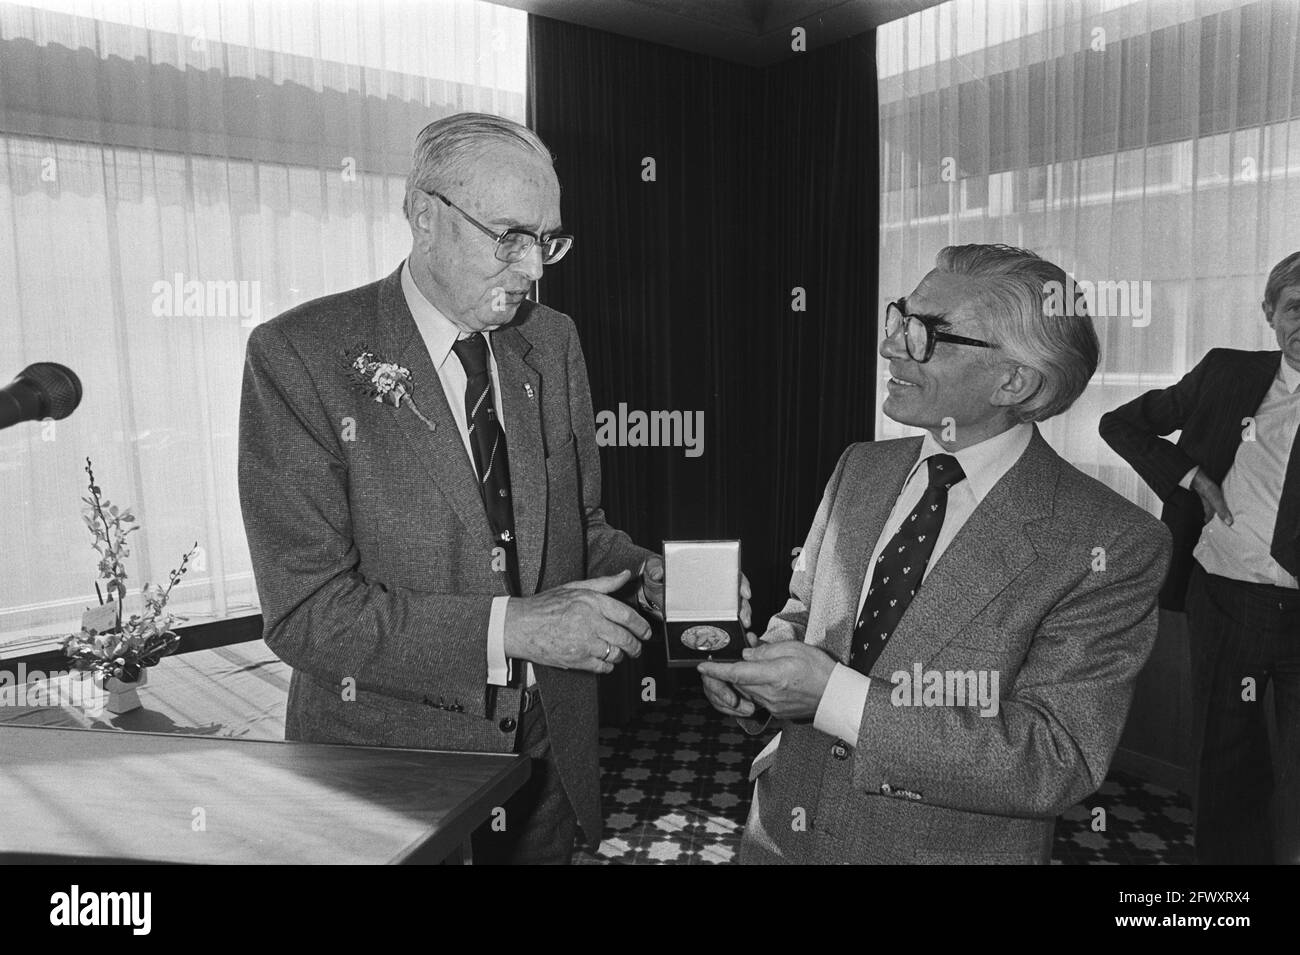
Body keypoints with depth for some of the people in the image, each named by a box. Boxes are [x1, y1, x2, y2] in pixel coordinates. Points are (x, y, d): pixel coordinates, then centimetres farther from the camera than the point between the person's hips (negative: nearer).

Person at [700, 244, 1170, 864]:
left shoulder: (1112, 548, -19)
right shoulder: (859, 470, -3)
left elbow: (1057, 764, -22)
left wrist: (835, 695, -28)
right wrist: (763, 655, -15)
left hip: (953, 847, -4)